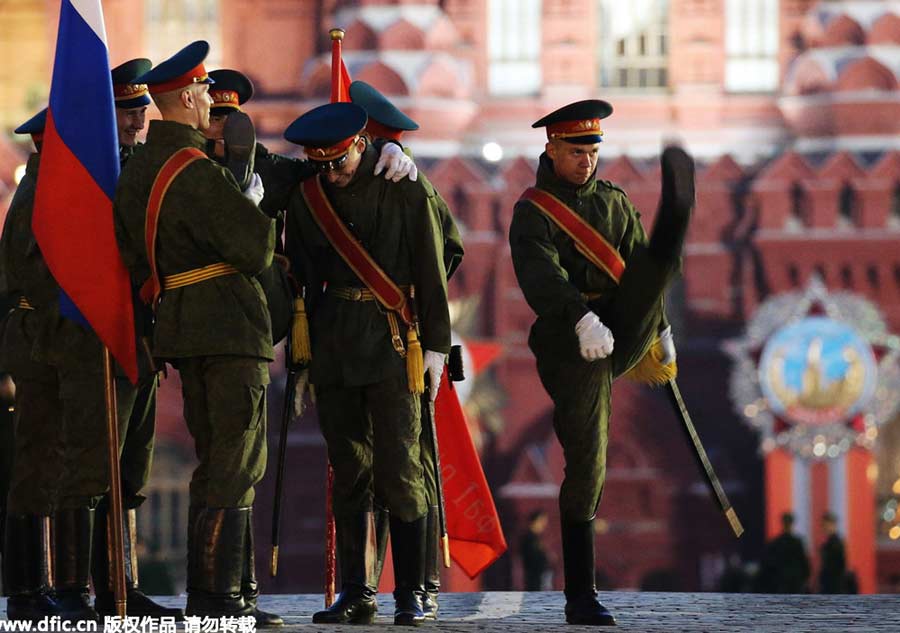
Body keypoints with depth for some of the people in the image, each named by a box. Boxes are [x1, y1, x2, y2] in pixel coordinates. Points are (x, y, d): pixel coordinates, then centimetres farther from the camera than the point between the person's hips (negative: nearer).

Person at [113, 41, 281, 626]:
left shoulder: (136, 171, 12)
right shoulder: (198, 172, -18)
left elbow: (131, 256, 19)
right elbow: (257, 249, -17)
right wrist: (255, 204, 0)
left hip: (183, 327, 9)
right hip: (231, 325, -9)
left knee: (218, 462, 15)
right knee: (235, 465, -6)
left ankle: (236, 587, 19)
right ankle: (215, 595, -7)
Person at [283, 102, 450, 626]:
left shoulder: (406, 191, -2)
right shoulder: (307, 198, 9)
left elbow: (432, 272, 0)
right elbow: (299, 277, 15)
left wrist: (435, 346, -3)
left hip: (392, 343, -4)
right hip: (333, 347, 4)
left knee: (399, 473, -7)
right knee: (349, 474, 7)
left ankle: (411, 594, -2)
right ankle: (356, 594, 12)